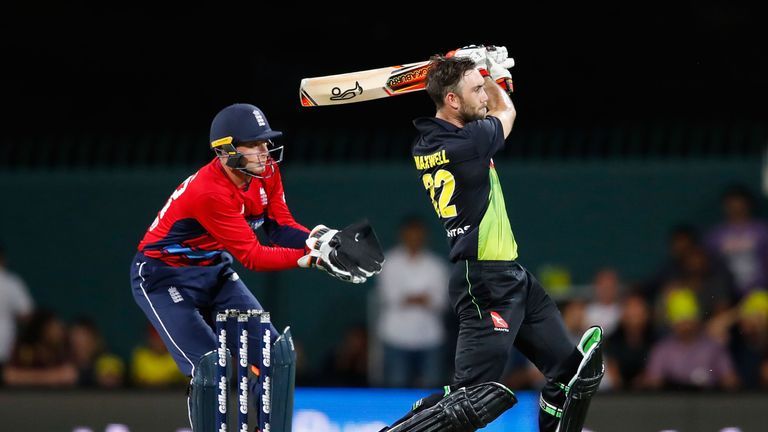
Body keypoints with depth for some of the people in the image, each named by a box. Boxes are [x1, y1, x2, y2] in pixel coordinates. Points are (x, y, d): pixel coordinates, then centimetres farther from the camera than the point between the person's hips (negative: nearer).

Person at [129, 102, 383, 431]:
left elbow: (281, 227, -3)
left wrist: (320, 240, -23)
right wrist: (311, 257, -38)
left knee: (276, 354, -1)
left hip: (215, 271, 8)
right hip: (164, 277, -8)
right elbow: (252, 257, -30)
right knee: (211, 370, -19)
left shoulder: (266, 172, -8)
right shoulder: (209, 192, -32)